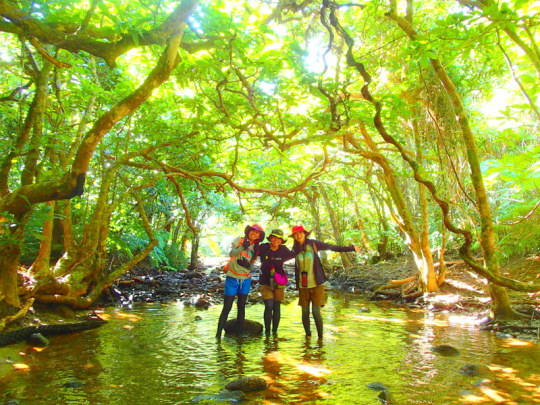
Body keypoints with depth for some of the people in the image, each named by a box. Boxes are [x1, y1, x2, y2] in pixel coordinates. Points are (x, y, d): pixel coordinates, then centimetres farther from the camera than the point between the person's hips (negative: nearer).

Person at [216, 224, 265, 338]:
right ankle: (218, 334, 6)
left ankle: (239, 333, 20)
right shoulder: (239, 240, -7)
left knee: (241, 307, 10)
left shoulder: (255, 248, 4)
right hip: (232, 278, -4)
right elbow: (231, 253, -24)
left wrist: (246, 264, -19)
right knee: (227, 308, -3)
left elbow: (251, 267, 2)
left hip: (245, 279, 4)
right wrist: (243, 247, -39)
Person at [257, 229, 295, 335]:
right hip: (265, 282, -2)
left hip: (278, 283, 2)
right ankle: (267, 331, 4)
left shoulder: (283, 250, -5)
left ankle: (275, 331, 20)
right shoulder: (263, 248, -10)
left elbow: (292, 255, 13)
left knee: (277, 307, 5)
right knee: (269, 306, -13)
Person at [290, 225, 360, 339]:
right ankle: (308, 336, 24)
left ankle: (320, 337, 9)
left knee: (316, 312, -7)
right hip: (303, 286, 3)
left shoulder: (313, 244, -4)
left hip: (316, 284, -3)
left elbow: (332, 247, 1)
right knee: (305, 312, 6)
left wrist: (351, 248, 3)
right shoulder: (295, 249, 4)